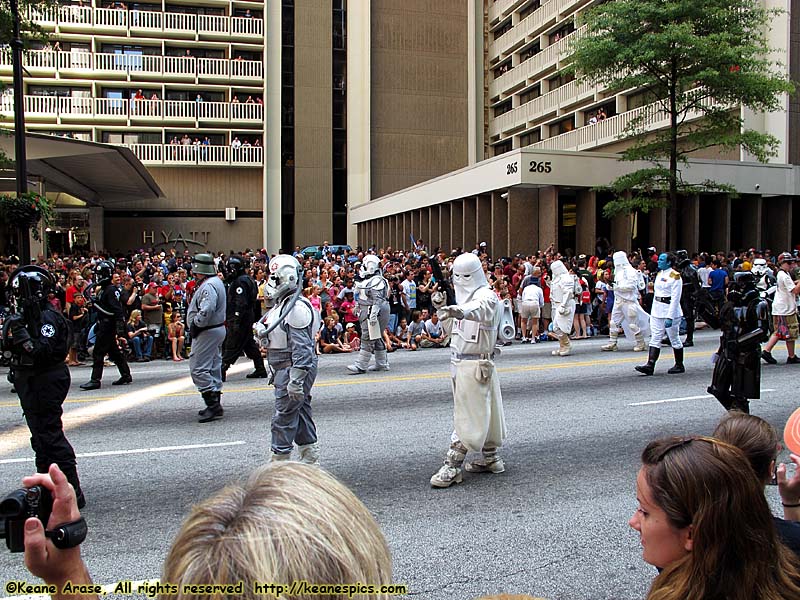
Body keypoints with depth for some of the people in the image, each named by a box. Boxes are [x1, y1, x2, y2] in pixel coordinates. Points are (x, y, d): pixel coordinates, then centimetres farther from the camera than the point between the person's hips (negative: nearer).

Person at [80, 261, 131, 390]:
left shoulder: (111, 290, -15)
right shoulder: (103, 290, 17)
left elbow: (118, 309, -22)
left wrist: (120, 326, -28)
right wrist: (98, 324, 27)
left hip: (108, 326, -10)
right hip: (104, 325, 10)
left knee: (98, 353, -8)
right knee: (114, 352, 14)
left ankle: (95, 380, -6)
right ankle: (126, 375, 20)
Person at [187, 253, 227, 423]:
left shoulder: (208, 286, -20)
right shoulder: (216, 281, 14)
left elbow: (206, 311, -32)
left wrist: (194, 326, -18)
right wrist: (196, 327, 15)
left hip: (207, 332, -11)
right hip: (217, 329, 11)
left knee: (198, 368, -8)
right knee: (213, 367, 15)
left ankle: (213, 404, -8)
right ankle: (215, 405, 22)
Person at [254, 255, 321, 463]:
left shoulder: (296, 307, -19)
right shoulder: (281, 304, 14)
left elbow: (301, 347, -24)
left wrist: (295, 379, -26)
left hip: (294, 369, -10)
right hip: (284, 369, 10)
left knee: (283, 418, -5)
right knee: (301, 414, 15)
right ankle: (311, 461, 24)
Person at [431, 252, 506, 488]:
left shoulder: (487, 296, -12)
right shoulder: (464, 297, 15)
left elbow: (479, 308, -38)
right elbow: (451, 330, 19)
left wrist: (459, 311, -59)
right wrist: (442, 310, 1)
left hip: (475, 365, -9)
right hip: (459, 362, 9)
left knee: (466, 415, -6)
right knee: (482, 411, 17)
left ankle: (452, 467, -4)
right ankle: (491, 458, 28)